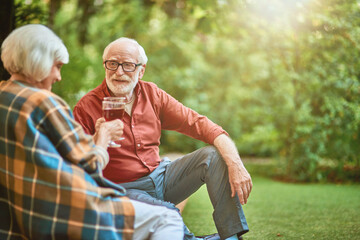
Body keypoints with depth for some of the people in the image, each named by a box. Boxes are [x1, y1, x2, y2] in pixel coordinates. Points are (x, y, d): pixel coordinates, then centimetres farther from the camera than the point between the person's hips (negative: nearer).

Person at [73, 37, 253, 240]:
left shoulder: (152, 94, 2)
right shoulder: (86, 108, -10)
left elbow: (198, 124, -4)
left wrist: (235, 165, -17)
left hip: (161, 176, 6)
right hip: (125, 189, -5)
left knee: (214, 156, -12)